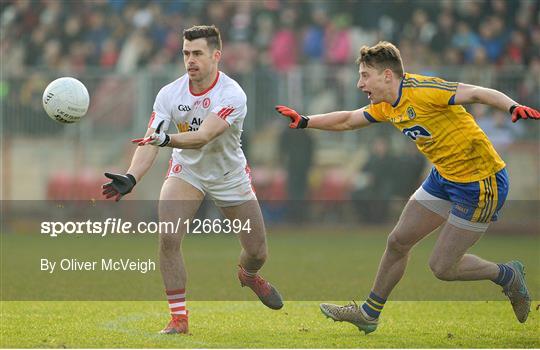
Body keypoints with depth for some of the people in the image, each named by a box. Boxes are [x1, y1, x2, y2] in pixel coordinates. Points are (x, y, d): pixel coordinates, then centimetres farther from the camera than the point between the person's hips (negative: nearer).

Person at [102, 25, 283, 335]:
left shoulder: (231, 95, -28)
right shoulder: (170, 94, -18)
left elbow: (203, 137, -41)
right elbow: (150, 142, -23)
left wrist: (168, 139, -59)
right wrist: (131, 179, -40)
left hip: (229, 175, -1)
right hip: (186, 170, 1)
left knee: (257, 251, 6)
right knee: (168, 238, -23)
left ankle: (249, 274, 47)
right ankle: (179, 318, -10)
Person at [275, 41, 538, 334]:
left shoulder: (422, 91, -25)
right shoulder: (386, 107, 4)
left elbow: (477, 93, -35)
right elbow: (347, 120, 21)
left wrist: (513, 107, -51)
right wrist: (305, 122, 17)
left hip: (480, 183, -9)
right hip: (444, 177, 9)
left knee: (441, 267, -2)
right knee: (398, 242, 14)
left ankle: (506, 275, 21)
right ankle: (369, 313, 32)